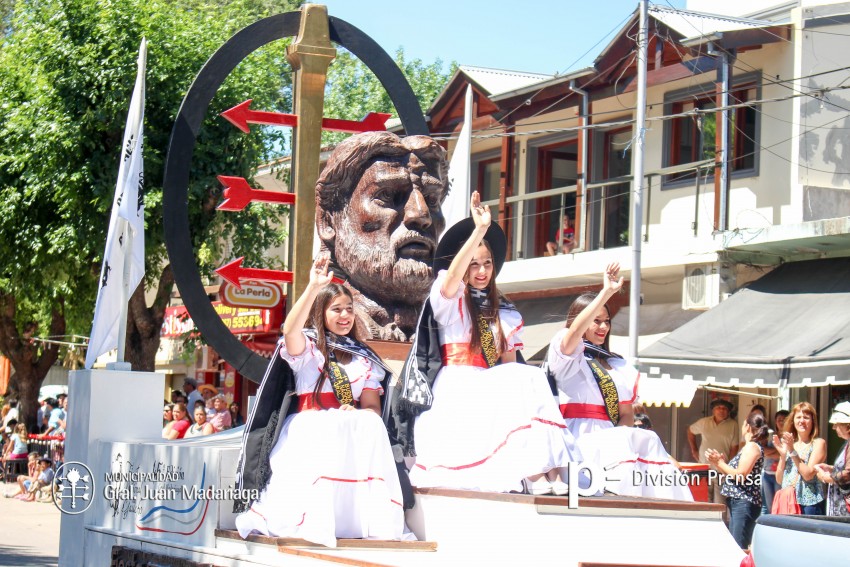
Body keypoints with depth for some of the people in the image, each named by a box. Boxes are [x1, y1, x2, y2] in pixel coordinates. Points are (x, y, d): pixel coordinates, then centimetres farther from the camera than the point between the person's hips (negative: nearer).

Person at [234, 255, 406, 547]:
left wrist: (356, 414, -14)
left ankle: (365, 519, -32)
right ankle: (312, 520, -35)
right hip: (310, 430, -3)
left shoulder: (364, 359, 21)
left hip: (353, 430, 3)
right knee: (323, 429, -37)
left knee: (369, 425, -31)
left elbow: (373, 407, 10)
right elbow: (290, 329, -16)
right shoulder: (308, 347, 10)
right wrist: (313, 287, -26)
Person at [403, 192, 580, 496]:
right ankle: (532, 473, -39)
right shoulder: (450, 301, 6)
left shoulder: (503, 313, 23)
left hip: (492, 392, 5)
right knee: (528, 379, -29)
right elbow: (450, 278, -18)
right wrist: (480, 230, -26)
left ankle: (549, 470, -38)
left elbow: (509, 362, 16)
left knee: (530, 379, -26)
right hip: (457, 391, -5)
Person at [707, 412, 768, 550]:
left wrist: (720, 463, -6)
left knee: (739, 547, -14)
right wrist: (718, 463, 12)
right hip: (738, 502, 10)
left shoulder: (752, 447, -10)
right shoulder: (748, 447, 20)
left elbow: (740, 475, -17)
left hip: (744, 502, -10)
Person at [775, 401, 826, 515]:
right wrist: (782, 455, -1)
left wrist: (792, 451, -12)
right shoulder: (787, 443, 14)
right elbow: (779, 479, 12)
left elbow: (808, 475, -11)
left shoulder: (818, 443, 0)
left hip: (809, 503, -4)